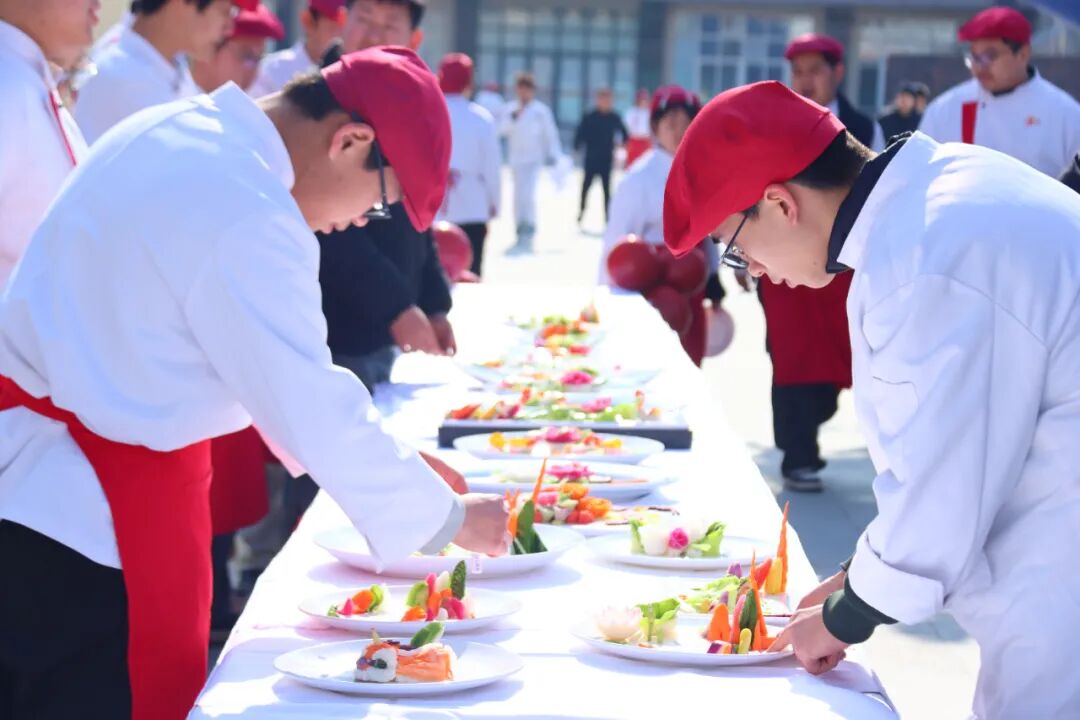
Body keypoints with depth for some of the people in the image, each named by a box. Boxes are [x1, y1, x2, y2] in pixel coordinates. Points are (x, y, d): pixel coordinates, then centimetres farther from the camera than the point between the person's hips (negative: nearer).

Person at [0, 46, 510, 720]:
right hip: (89, 518, -10)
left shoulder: (178, 131, 7)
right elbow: (315, 411, -19)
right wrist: (446, 517, -5)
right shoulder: (246, 217, -23)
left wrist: (396, 463, 16)